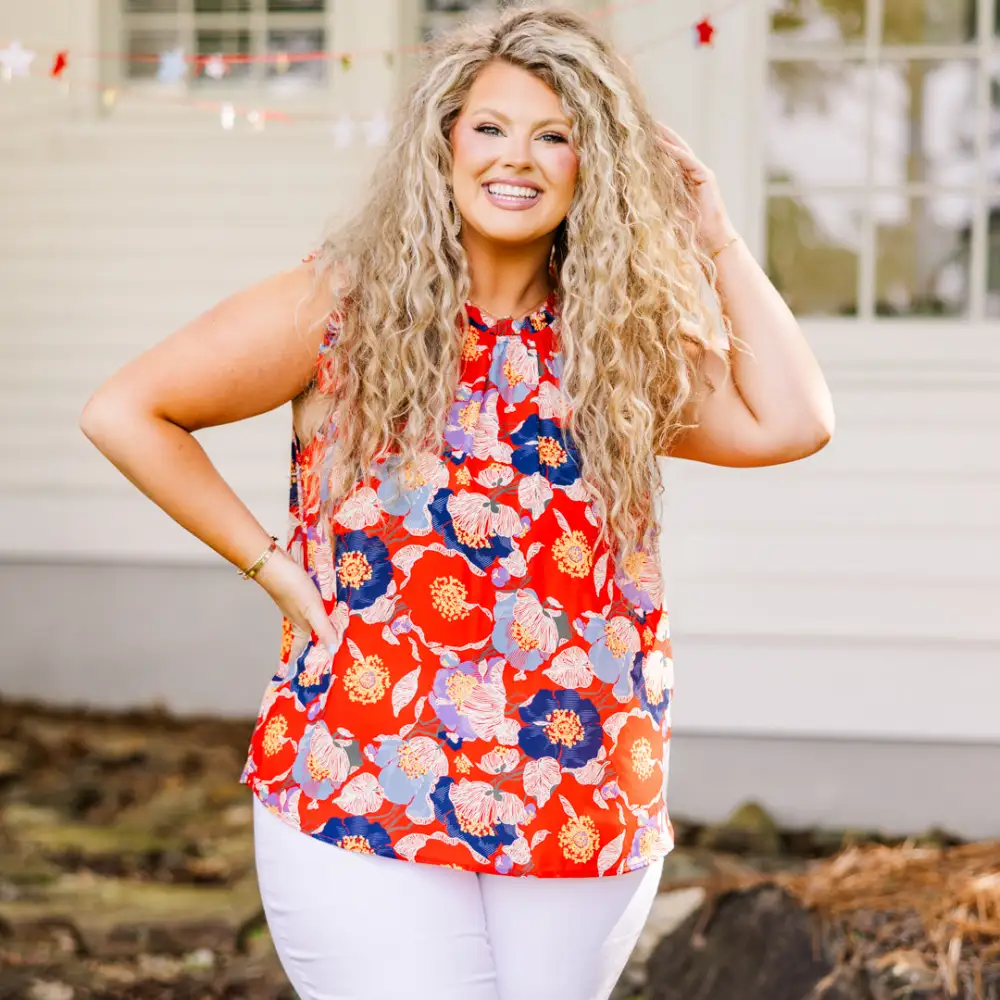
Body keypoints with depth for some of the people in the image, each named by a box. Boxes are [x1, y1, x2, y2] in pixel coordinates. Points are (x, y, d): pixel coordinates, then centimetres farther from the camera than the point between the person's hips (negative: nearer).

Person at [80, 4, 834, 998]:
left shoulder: (625, 344, 8)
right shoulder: (341, 305, -1)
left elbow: (790, 423, -6)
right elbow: (123, 412, -1)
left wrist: (717, 242, 1)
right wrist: (270, 564, -5)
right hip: (360, 800, -3)